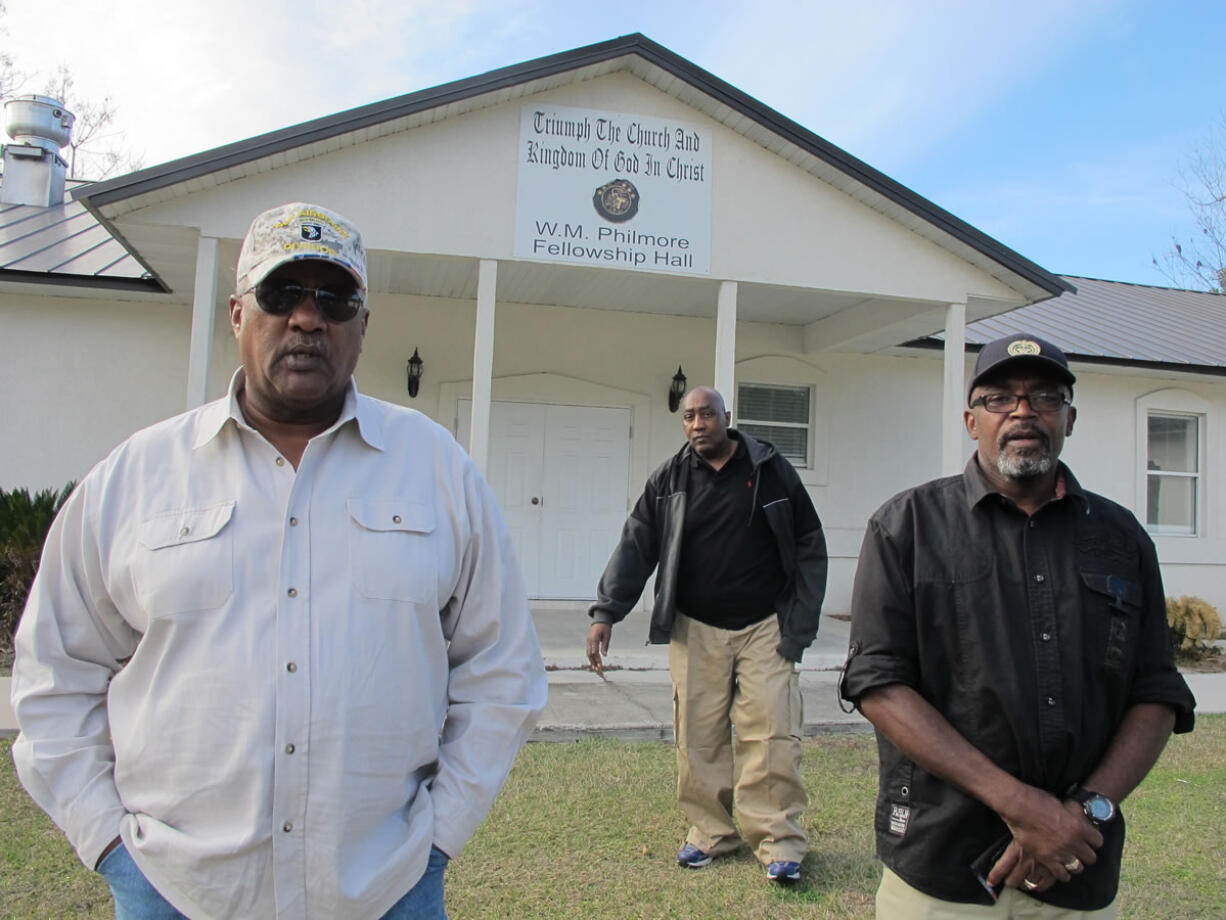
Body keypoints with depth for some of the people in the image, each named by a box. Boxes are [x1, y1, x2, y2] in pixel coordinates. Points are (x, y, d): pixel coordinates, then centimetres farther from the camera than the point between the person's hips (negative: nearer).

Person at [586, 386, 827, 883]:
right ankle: (711, 832, 21)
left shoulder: (771, 470, -1)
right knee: (698, 736, 5)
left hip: (764, 627, -2)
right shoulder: (669, 479, 3)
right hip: (695, 629, 2)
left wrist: (800, 626, -3)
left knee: (770, 732, -4)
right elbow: (636, 545, 0)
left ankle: (778, 840, 8)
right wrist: (606, 612, -11)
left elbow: (809, 548, 2)